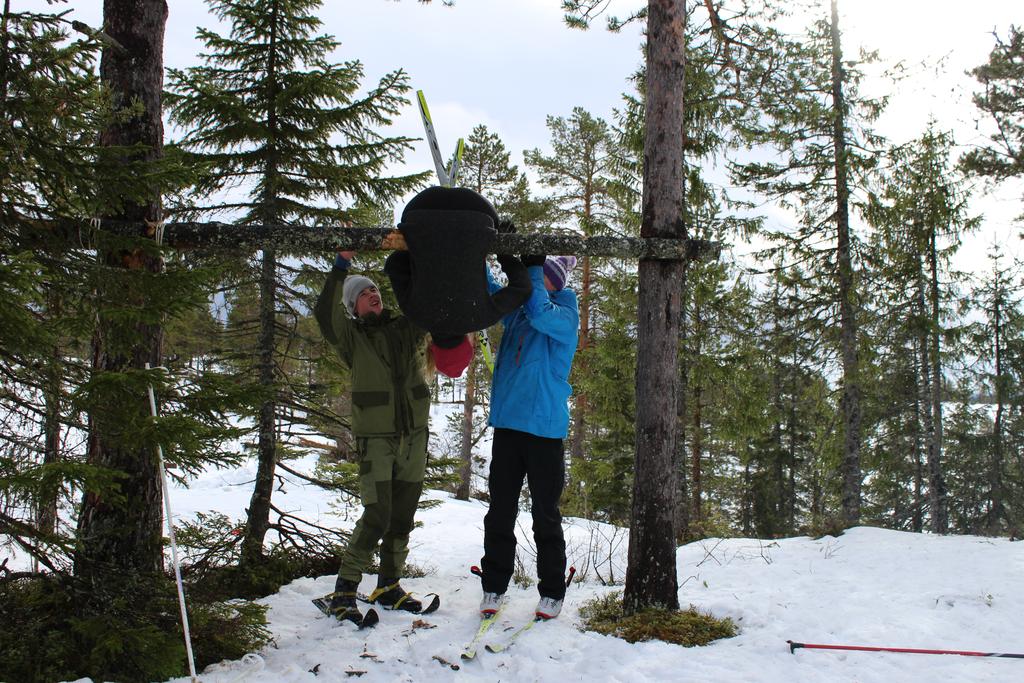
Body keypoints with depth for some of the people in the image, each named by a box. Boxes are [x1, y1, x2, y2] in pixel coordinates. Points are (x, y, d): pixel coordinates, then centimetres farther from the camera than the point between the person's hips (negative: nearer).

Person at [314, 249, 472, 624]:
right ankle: (344, 589, -3)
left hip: (414, 436, 5)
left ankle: (389, 586, 23)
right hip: (375, 438, -5)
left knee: (402, 516, 10)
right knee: (377, 516, -14)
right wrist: (341, 266, -22)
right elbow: (324, 312, -18)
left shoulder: (408, 329, 11)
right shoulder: (352, 338, -1)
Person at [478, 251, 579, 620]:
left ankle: (552, 593, 14)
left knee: (545, 515, 3)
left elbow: (540, 312, -22)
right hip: (506, 423, 5)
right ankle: (494, 587, 17)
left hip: (544, 427, -5)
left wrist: (533, 268, -18)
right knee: (500, 511, 8)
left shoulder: (565, 316, -3)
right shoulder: (515, 312, 14)